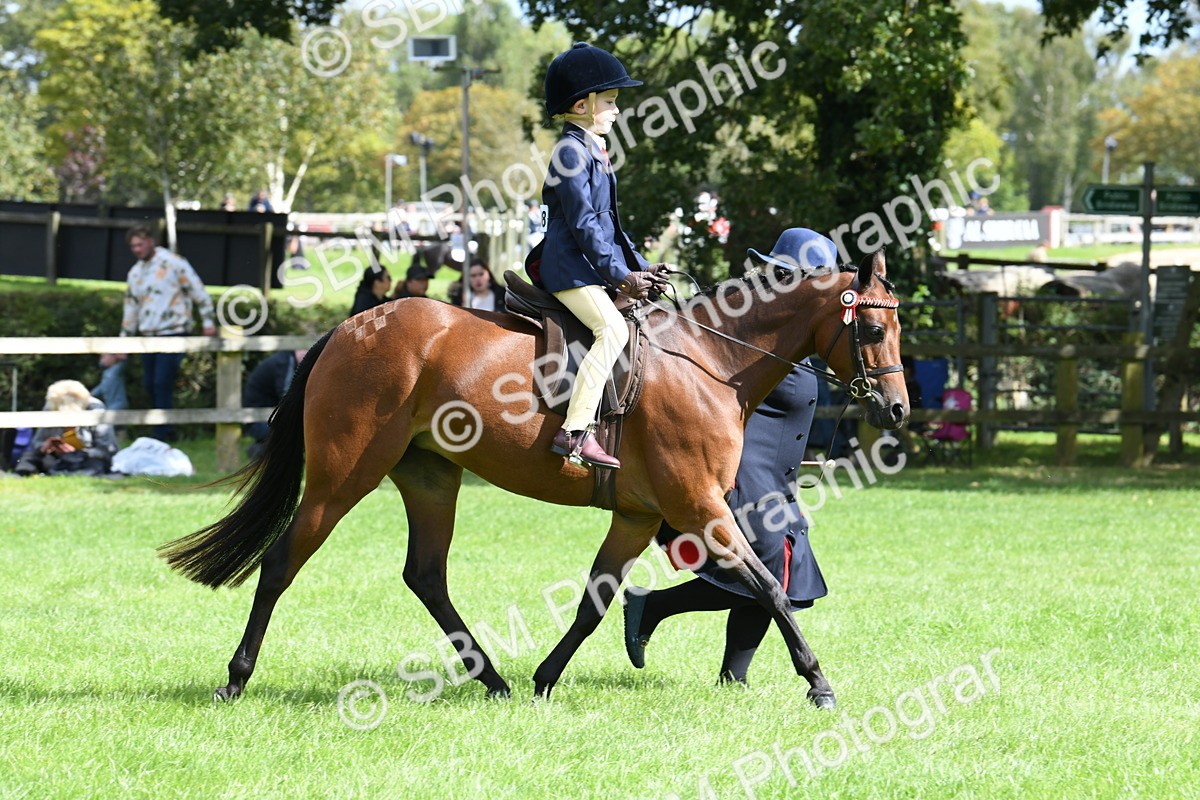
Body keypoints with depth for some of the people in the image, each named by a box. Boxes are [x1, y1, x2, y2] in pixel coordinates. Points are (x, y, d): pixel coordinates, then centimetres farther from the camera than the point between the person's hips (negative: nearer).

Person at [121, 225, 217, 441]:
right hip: (148, 336, 7)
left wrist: (207, 321, -10)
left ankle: (162, 432, -12)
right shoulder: (135, 273, 16)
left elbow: (198, 291, -4)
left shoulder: (173, 263, -4)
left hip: (173, 334, -7)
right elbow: (131, 308, 23)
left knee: (162, 383, -14)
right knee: (150, 384, 6)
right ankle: (163, 431, 16)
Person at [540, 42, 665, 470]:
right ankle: (574, 431, -34)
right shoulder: (572, 152, -12)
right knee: (612, 328, -27)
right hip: (571, 269, -11)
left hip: (590, 269, 11)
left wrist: (636, 265, 16)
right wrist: (619, 274, -19)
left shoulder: (593, 152, 20)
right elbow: (583, 223, -18)